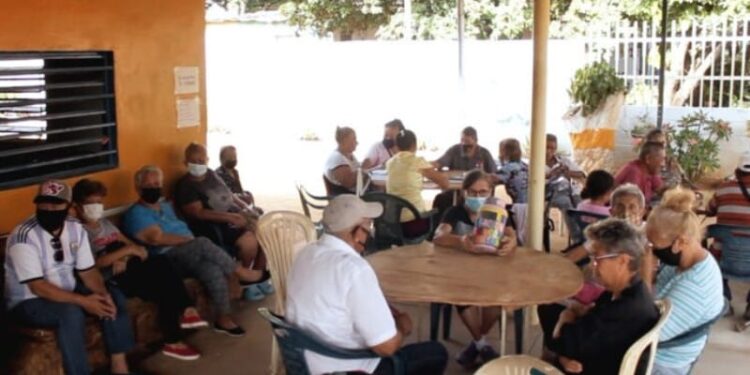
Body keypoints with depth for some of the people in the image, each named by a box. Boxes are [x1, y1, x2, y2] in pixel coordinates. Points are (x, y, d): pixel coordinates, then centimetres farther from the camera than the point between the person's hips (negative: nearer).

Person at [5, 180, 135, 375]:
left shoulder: (76, 229, -3)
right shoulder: (23, 236, -22)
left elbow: (88, 271, -2)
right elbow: (38, 287, -26)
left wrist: (103, 295, -23)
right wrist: (83, 301, -32)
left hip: (68, 290, 7)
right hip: (29, 301, -6)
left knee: (114, 297, -12)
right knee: (71, 312, -34)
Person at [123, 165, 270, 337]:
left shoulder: (165, 206, 24)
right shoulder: (136, 213, -5)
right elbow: (157, 238, -16)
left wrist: (192, 242, 5)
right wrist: (190, 240, -12)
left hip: (189, 255, 8)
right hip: (166, 260, -7)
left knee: (214, 270, -24)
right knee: (203, 244, -30)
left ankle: (223, 318, -19)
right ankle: (242, 273, -16)